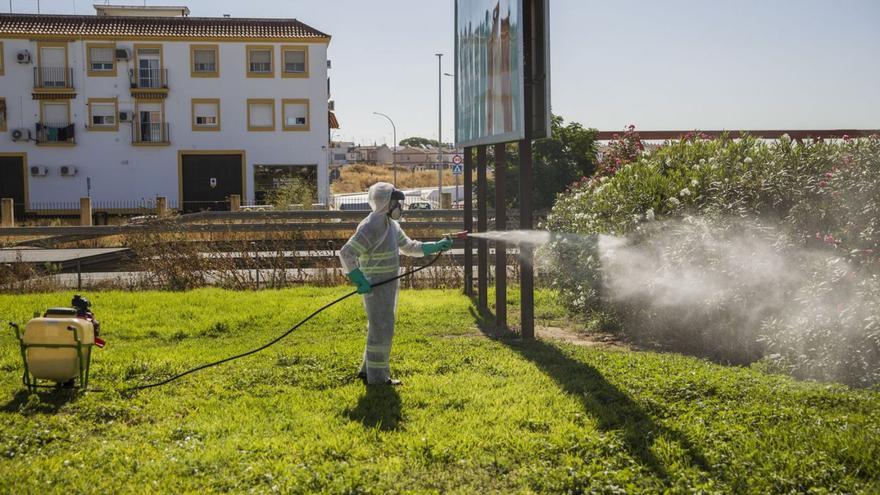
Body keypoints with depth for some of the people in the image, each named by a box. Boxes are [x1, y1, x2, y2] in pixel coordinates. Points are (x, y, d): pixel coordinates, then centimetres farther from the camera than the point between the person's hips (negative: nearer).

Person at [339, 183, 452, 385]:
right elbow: (346, 253, -24)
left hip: (388, 285, 10)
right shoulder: (370, 227, -20)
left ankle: (368, 370, 27)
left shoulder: (391, 225, 11)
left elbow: (409, 246, 23)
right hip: (376, 287, -10)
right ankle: (377, 376, 3)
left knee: (383, 329, 17)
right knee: (381, 329, -6)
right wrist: (360, 281, -28)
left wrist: (436, 246, 13)